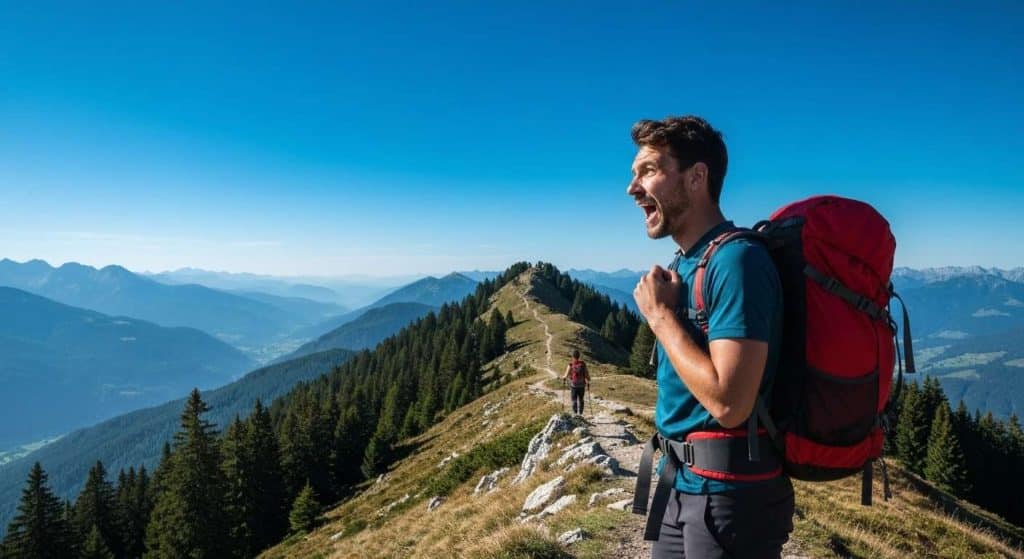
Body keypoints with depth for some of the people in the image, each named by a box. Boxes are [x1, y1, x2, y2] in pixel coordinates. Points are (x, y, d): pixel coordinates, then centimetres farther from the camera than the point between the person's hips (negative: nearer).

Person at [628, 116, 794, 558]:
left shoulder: (735, 260, -20)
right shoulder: (685, 264, 8)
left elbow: (728, 404, -28)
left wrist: (659, 316, -18)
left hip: (730, 493, -8)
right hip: (685, 484, 8)